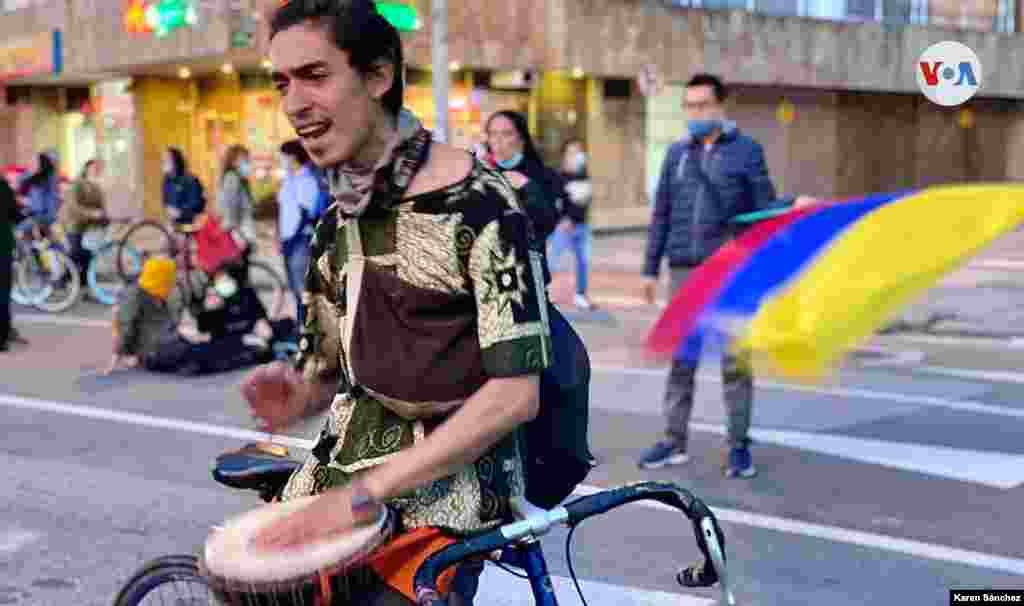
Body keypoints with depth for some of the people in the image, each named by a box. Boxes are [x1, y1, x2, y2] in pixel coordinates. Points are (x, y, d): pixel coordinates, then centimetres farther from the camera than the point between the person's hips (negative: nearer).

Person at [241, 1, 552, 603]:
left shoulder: (479, 205, -16)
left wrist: (364, 494, -23)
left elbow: (515, 393, -22)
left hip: (447, 479, -6)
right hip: (344, 461, 6)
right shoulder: (336, 222, 6)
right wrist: (294, 399, -7)